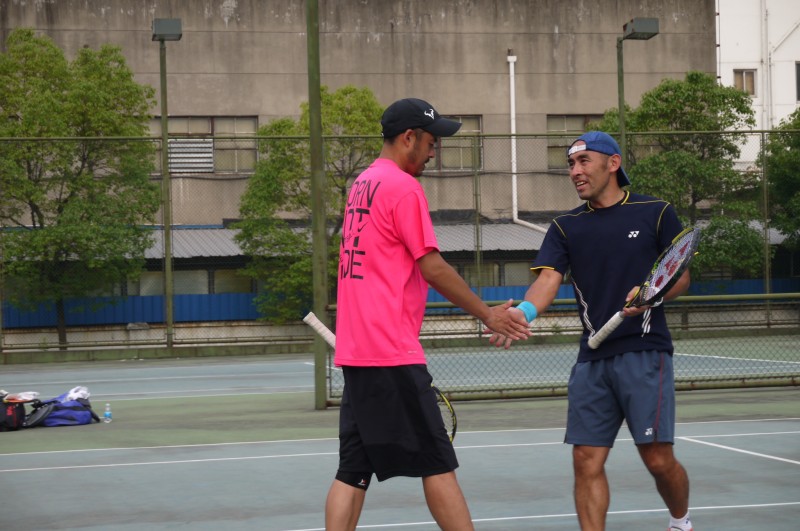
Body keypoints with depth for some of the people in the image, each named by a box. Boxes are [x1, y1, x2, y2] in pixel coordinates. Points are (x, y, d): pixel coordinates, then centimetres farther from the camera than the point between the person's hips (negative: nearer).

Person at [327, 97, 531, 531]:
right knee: (436, 463, -3)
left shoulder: (362, 184, 16)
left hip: (354, 350, 9)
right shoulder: (403, 187, -10)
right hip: (392, 353, -9)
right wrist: (488, 315, -3)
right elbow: (432, 267, -12)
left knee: (353, 471, 6)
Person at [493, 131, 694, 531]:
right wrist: (525, 311, -25)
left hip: (644, 352, -3)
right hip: (592, 359, 3)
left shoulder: (656, 213, 4)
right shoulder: (566, 227, 11)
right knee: (587, 461, -3)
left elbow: (681, 277, 5)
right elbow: (549, 278, -3)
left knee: (658, 459, -3)